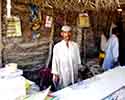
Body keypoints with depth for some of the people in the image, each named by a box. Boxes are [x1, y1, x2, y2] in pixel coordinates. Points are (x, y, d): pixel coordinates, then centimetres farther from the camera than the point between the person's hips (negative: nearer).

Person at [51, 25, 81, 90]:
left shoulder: (75, 45, -1)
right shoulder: (57, 47, -8)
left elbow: (78, 60, 7)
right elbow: (55, 61, -3)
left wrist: (77, 71, 9)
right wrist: (55, 74, -2)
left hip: (73, 75, 3)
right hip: (62, 75, -2)